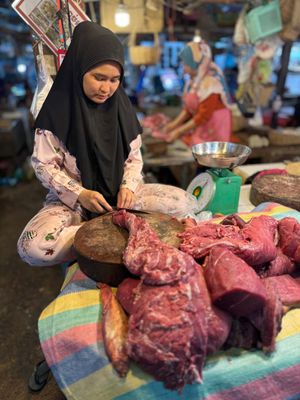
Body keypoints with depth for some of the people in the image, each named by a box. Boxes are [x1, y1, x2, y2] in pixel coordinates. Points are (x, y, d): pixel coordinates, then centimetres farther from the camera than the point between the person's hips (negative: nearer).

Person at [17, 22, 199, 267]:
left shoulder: (120, 106, 1)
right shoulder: (58, 109, -10)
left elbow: (134, 156, 5)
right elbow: (44, 165, -8)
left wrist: (128, 186, -13)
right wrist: (79, 194, -21)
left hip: (119, 193, 4)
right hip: (72, 199, -3)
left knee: (186, 203, -14)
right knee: (33, 247, -31)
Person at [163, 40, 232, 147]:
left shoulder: (209, 83, -23)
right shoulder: (196, 78, 2)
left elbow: (203, 116, -22)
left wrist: (179, 132, -17)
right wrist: (174, 124, 0)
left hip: (214, 129, -8)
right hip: (201, 127, 8)